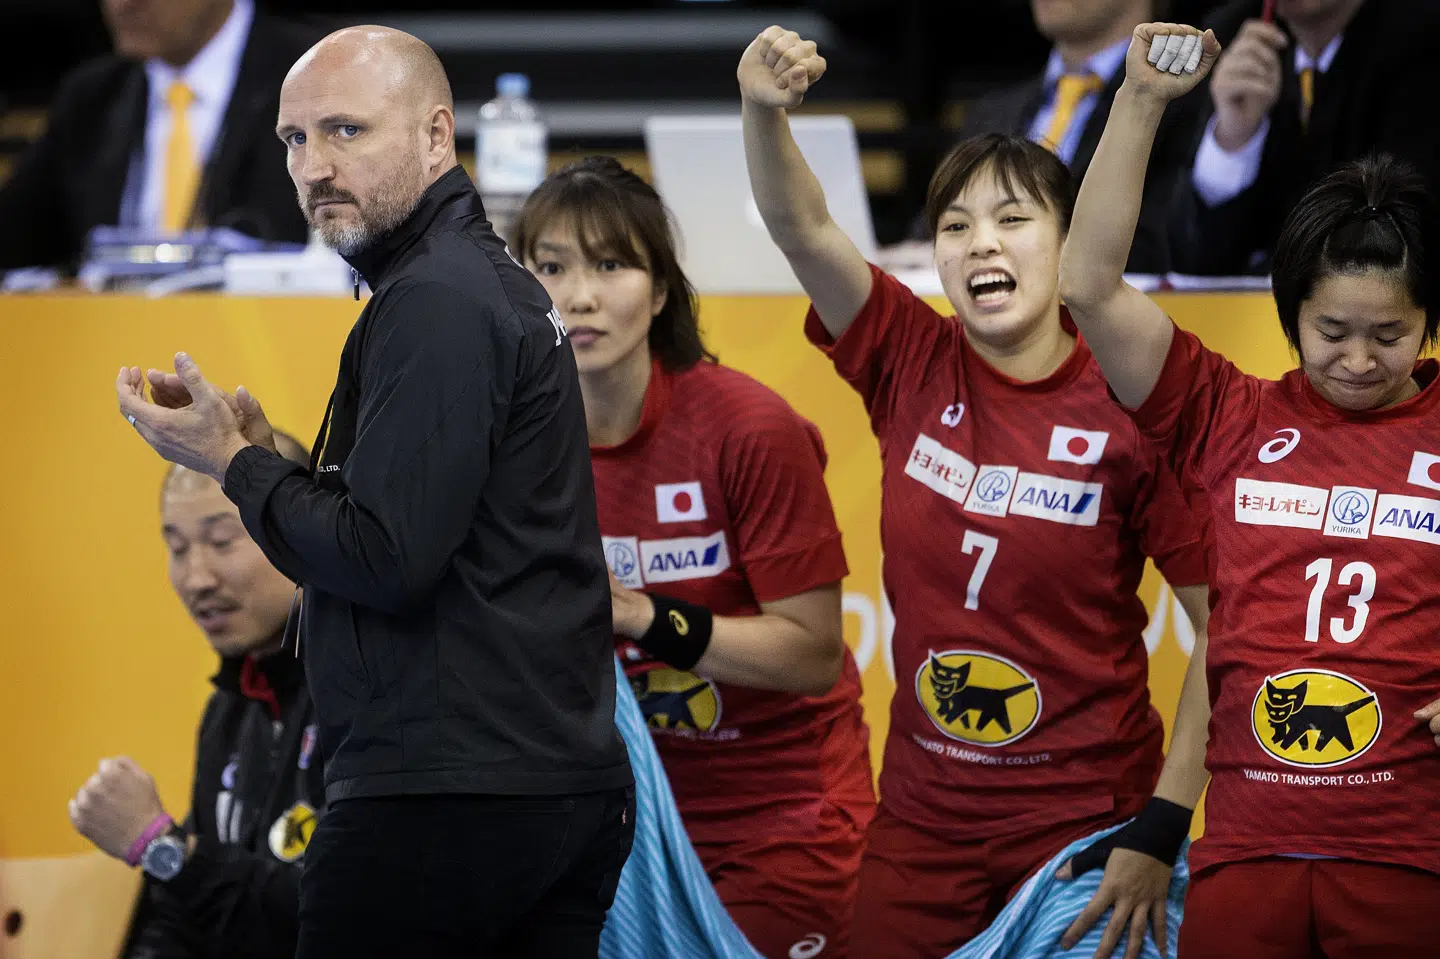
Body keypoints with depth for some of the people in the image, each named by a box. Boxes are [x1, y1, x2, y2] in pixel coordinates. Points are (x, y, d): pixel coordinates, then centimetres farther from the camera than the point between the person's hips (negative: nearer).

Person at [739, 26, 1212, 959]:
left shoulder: (1130, 411, -11)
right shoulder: (916, 366, -1)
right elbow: (802, 227, -14)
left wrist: (1164, 830, -15)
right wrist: (763, 110, -34)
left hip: (1084, 815, -4)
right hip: (923, 819, 4)